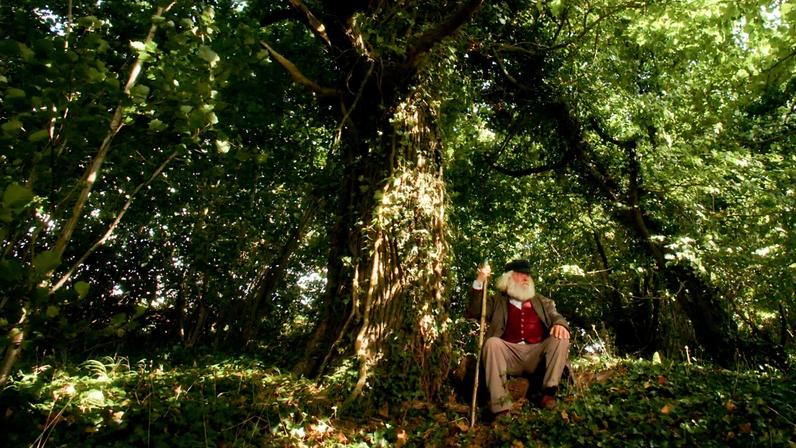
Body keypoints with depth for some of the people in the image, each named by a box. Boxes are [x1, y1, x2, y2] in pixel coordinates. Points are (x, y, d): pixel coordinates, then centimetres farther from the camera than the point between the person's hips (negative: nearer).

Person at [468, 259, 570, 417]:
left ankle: (549, 392, -21)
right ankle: (500, 406, -36)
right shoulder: (497, 301, 16)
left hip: (537, 355, 2)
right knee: (492, 342, -30)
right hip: (510, 356, -1)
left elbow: (556, 317, 13)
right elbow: (473, 312, 3)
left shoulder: (541, 301, 24)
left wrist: (560, 324, -14)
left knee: (561, 338, -20)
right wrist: (479, 282, -7)